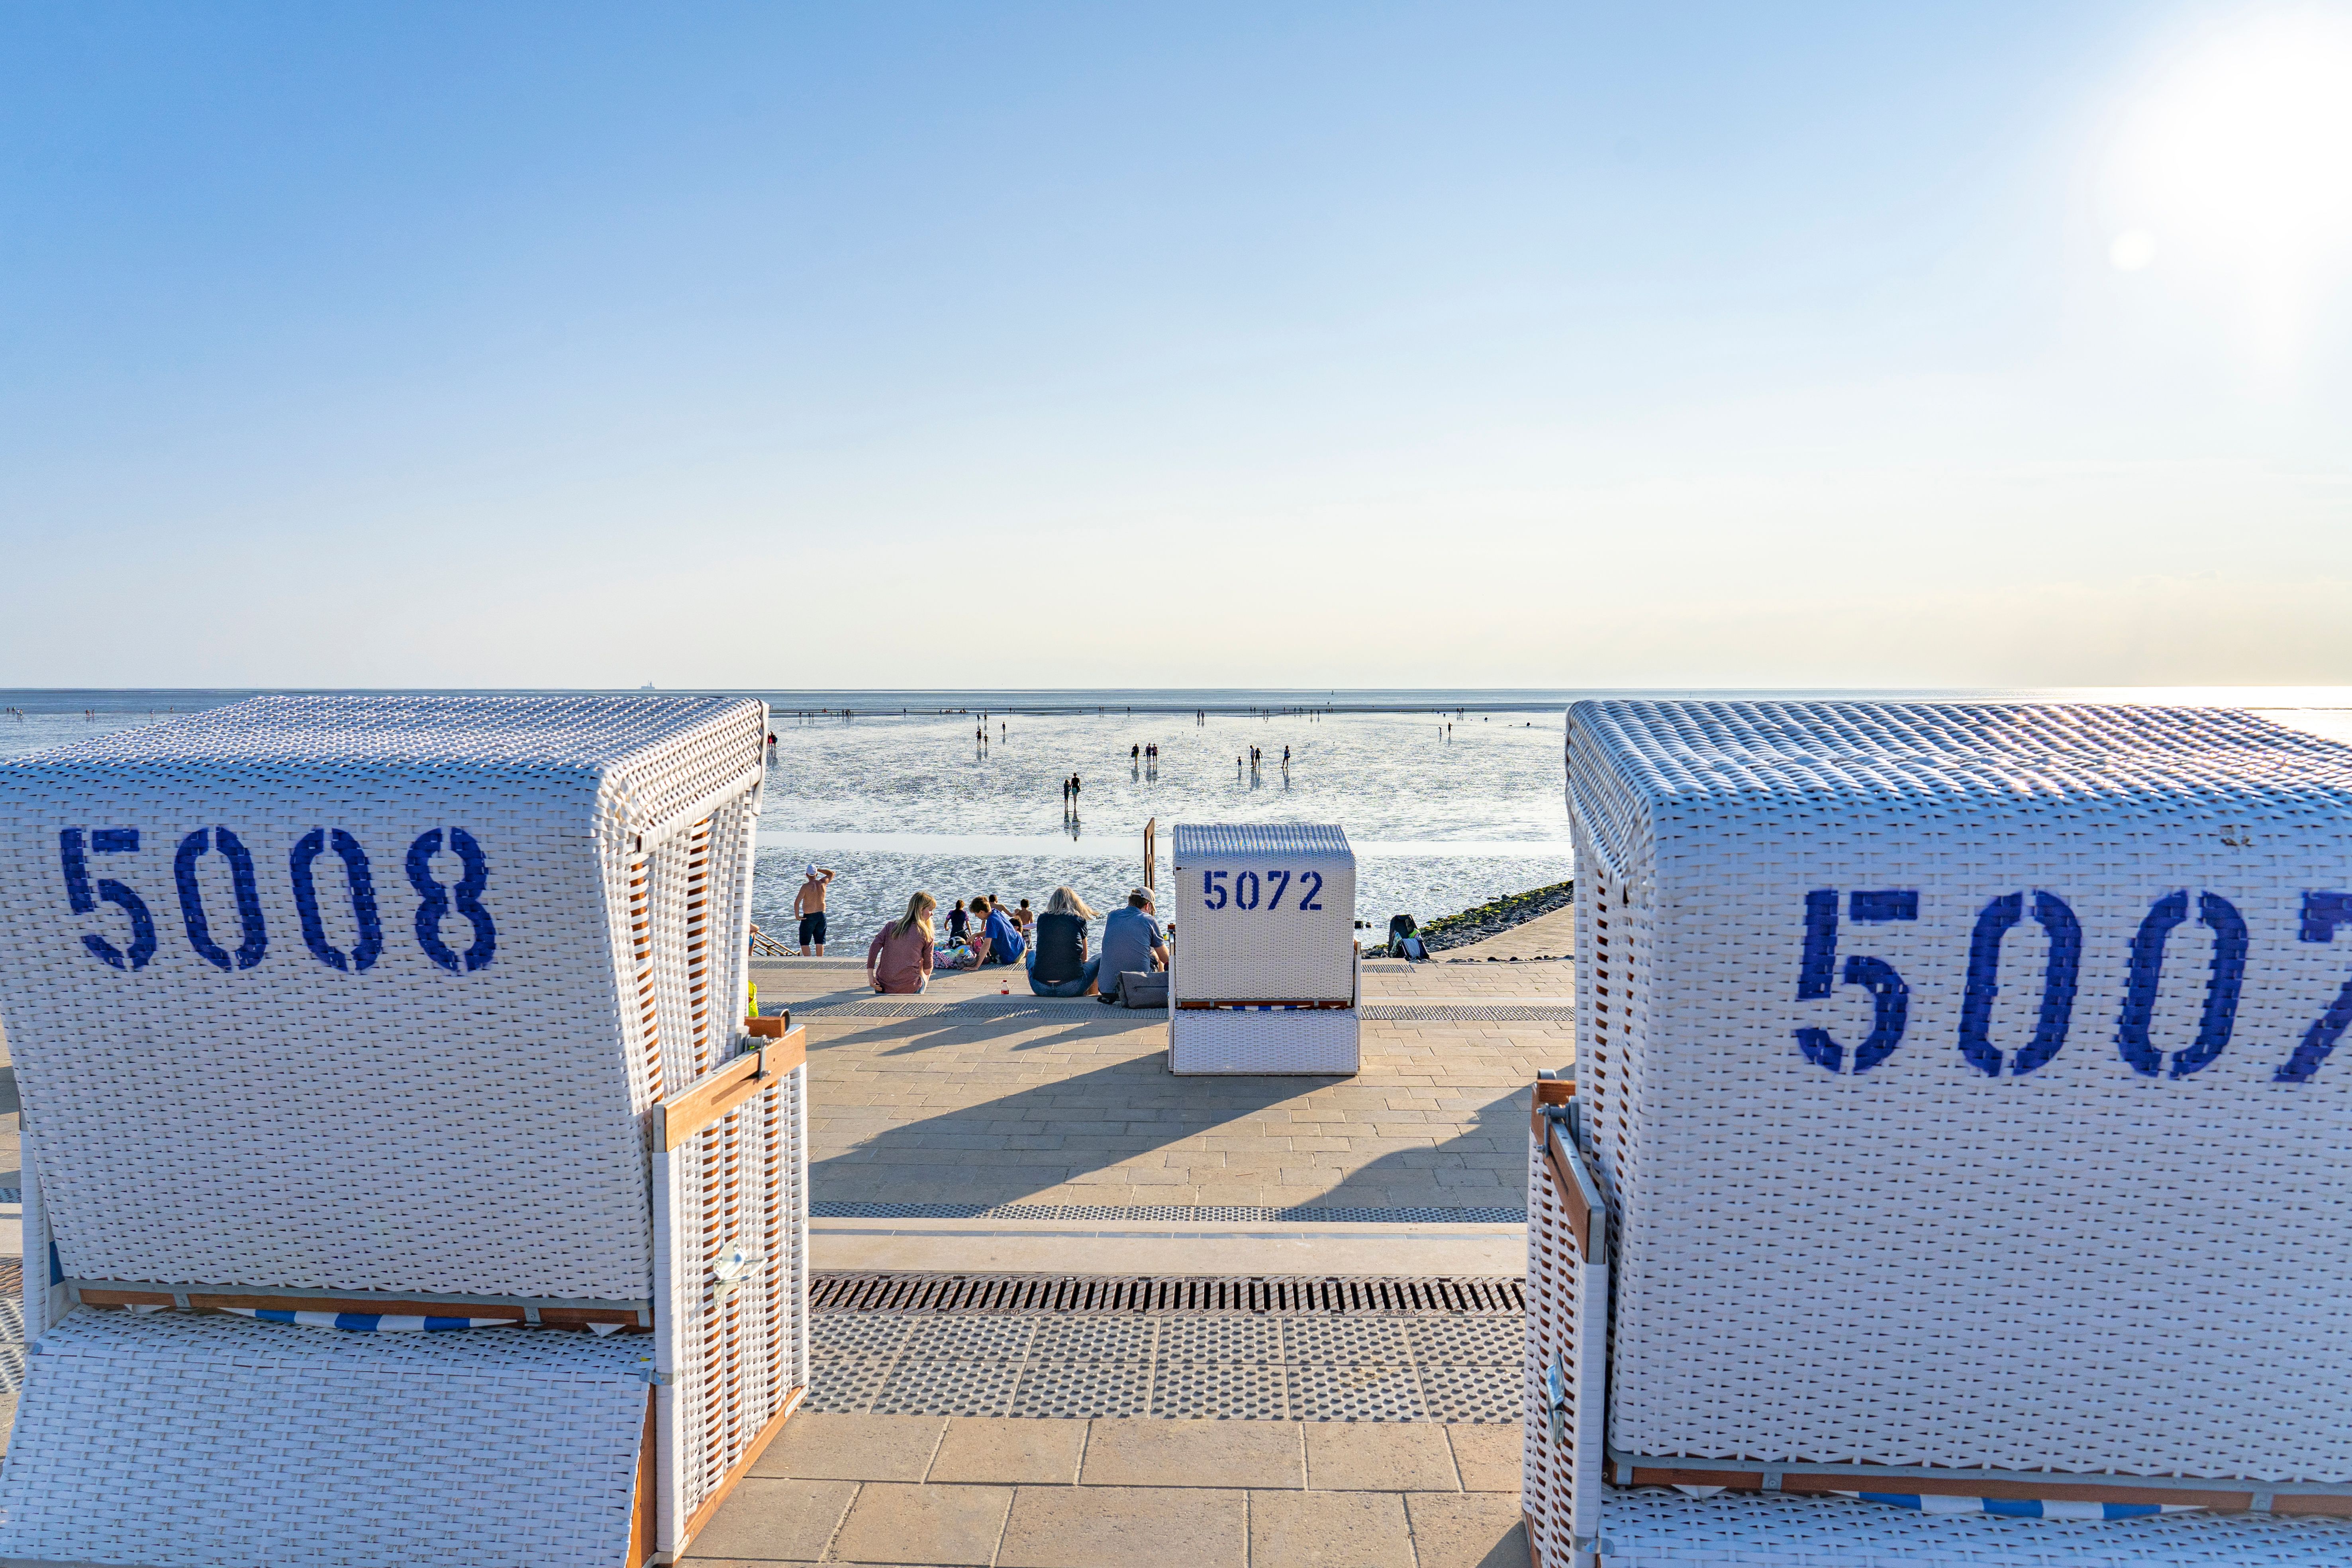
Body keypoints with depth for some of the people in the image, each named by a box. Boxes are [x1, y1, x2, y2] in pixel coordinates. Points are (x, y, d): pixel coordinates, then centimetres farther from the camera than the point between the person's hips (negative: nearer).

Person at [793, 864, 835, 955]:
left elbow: (797, 902, -21)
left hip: (809, 917, -4)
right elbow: (832, 874, 17)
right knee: (820, 942, 12)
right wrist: (819, 870, 15)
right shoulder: (822, 883, -3)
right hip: (822, 915, 4)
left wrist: (797, 916, -11)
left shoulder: (806, 886, -15)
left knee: (804, 942, 5)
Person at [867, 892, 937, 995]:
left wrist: (870, 975, -4)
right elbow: (928, 966, 7)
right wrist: (925, 982, 27)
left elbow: (875, 946, -3)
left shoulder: (892, 926, 10)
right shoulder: (927, 935, 2)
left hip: (883, 986, 4)